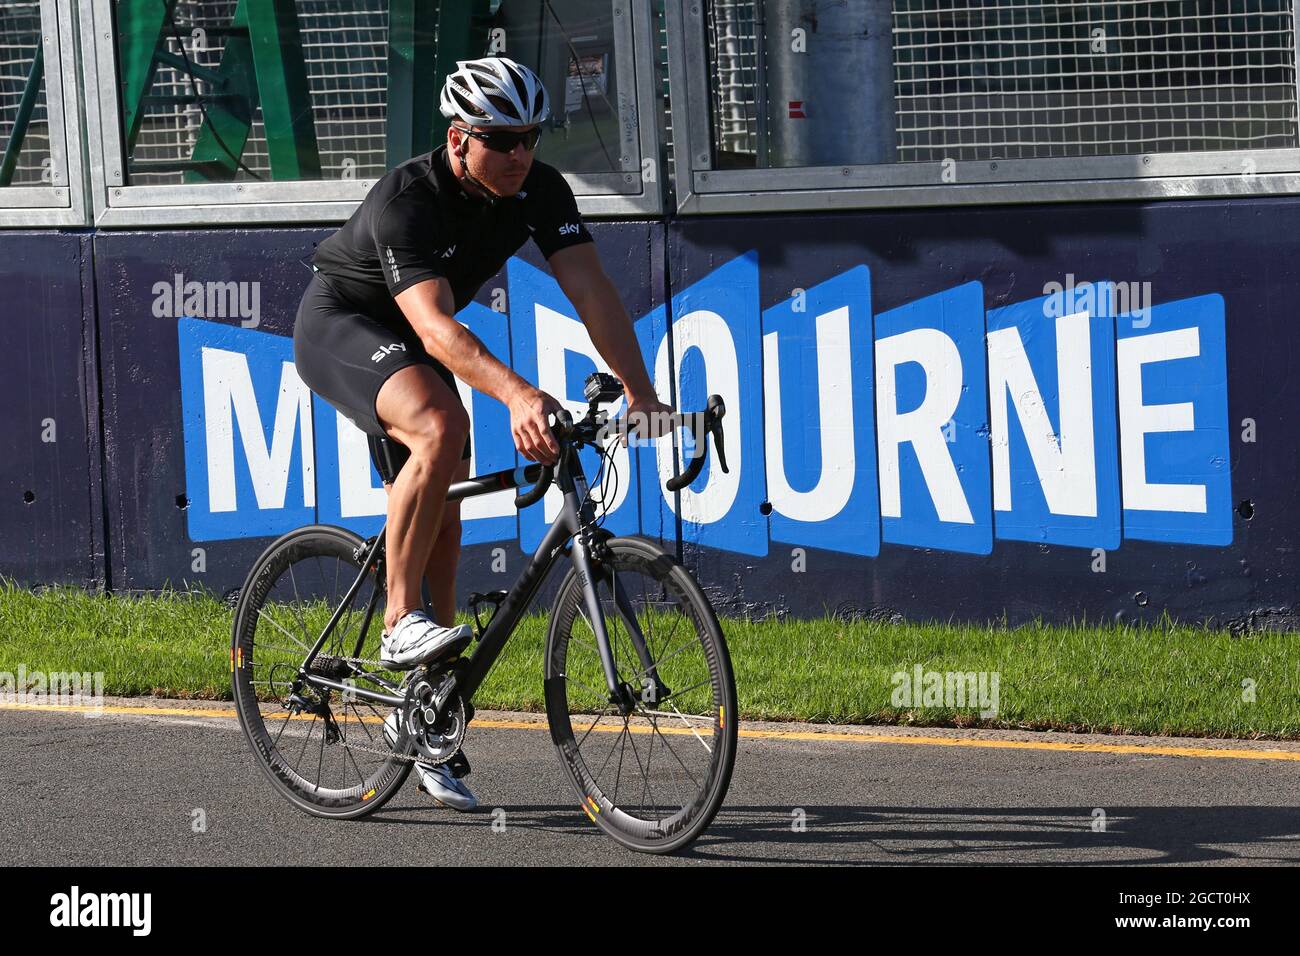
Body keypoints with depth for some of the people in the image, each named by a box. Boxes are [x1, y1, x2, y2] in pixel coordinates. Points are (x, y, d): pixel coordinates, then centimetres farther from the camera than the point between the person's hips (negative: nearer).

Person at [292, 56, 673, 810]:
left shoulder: (541, 191, -16)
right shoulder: (407, 201, -34)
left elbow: (592, 292, -22)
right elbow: (436, 326, -46)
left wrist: (642, 393, -35)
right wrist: (517, 395, -61)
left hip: (410, 343, 7)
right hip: (340, 326, -7)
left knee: (443, 520, 3)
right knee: (441, 426, -35)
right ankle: (401, 624, -27)